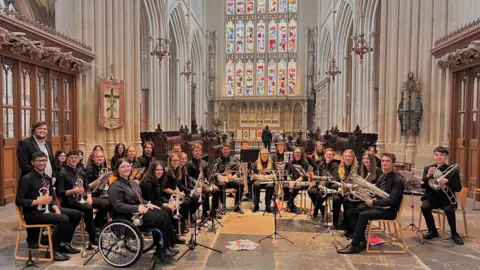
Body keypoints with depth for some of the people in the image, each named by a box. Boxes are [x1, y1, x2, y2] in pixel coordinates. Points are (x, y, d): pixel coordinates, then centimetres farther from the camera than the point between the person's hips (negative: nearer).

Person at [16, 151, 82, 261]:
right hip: (32, 213, -8)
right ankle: (53, 250, -12)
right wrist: (39, 201, -24)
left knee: (77, 214, 0)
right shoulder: (26, 179, -12)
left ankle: (64, 243, 11)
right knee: (63, 219, -29)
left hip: (47, 208, 8)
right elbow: (18, 201, -17)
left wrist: (56, 208, -4)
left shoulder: (47, 178, 10)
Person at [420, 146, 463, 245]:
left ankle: (454, 233, -4)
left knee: (449, 210, -32)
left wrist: (447, 182, -23)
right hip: (432, 196, 2)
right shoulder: (427, 169, 7)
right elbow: (422, 186, 1)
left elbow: (458, 188, -4)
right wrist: (428, 176, -17)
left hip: (446, 198, -2)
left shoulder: (453, 170, 2)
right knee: (424, 207, -28)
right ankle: (432, 231, -4)